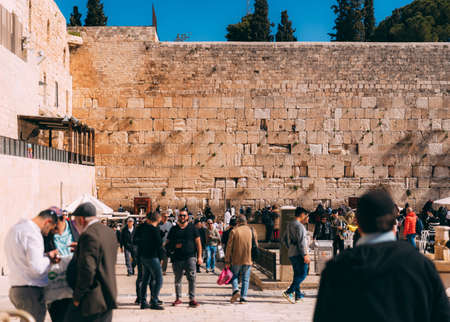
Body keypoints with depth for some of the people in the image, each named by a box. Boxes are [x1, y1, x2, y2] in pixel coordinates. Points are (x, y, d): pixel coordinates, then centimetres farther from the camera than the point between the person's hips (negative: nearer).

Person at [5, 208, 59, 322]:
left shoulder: (15, 228, 14)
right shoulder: (32, 233, -17)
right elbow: (37, 268, -24)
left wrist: (45, 256, 12)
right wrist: (49, 258, -4)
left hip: (15, 290, 9)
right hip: (30, 291, -9)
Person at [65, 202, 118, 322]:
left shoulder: (89, 235, -17)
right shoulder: (110, 232, 10)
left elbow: (87, 269, -23)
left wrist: (77, 297, -13)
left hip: (92, 300, -9)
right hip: (108, 298, 9)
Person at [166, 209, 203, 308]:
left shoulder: (192, 227, 7)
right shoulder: (174, 229, 12)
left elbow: (198, 242, 6)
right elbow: (168, 243, 16)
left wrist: (199, 256, -1)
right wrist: (174, 246, -6)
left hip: (190, 257, -2)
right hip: (177, 258, 2)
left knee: (192, 278, -12)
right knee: (177, 279, 8)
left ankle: (192, 299, -10)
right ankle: (178, 298, 20)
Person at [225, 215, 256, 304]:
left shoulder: (234, 231, -4)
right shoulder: (251, 231, 4)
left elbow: (229, 247, -5)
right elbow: (256, 245, 7)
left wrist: (227, 261, 0)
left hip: (236, 260, -2)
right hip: (248, 260, 2)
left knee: (234, 276, 15)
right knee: (245, 279, 9)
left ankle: (236, 290, -9)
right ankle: (243, 298, 3)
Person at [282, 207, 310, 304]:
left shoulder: (289, 225, 15)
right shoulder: (299, 226, -14)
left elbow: (284, 239, 21)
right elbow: (301, 242, -20)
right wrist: (305, 255, -20)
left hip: (291, 254, 9)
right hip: (299, 254, -9)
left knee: (297, 274, 14)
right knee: (303, 274, -7)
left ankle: (298, 295, 15)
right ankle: (288, 292, -14)